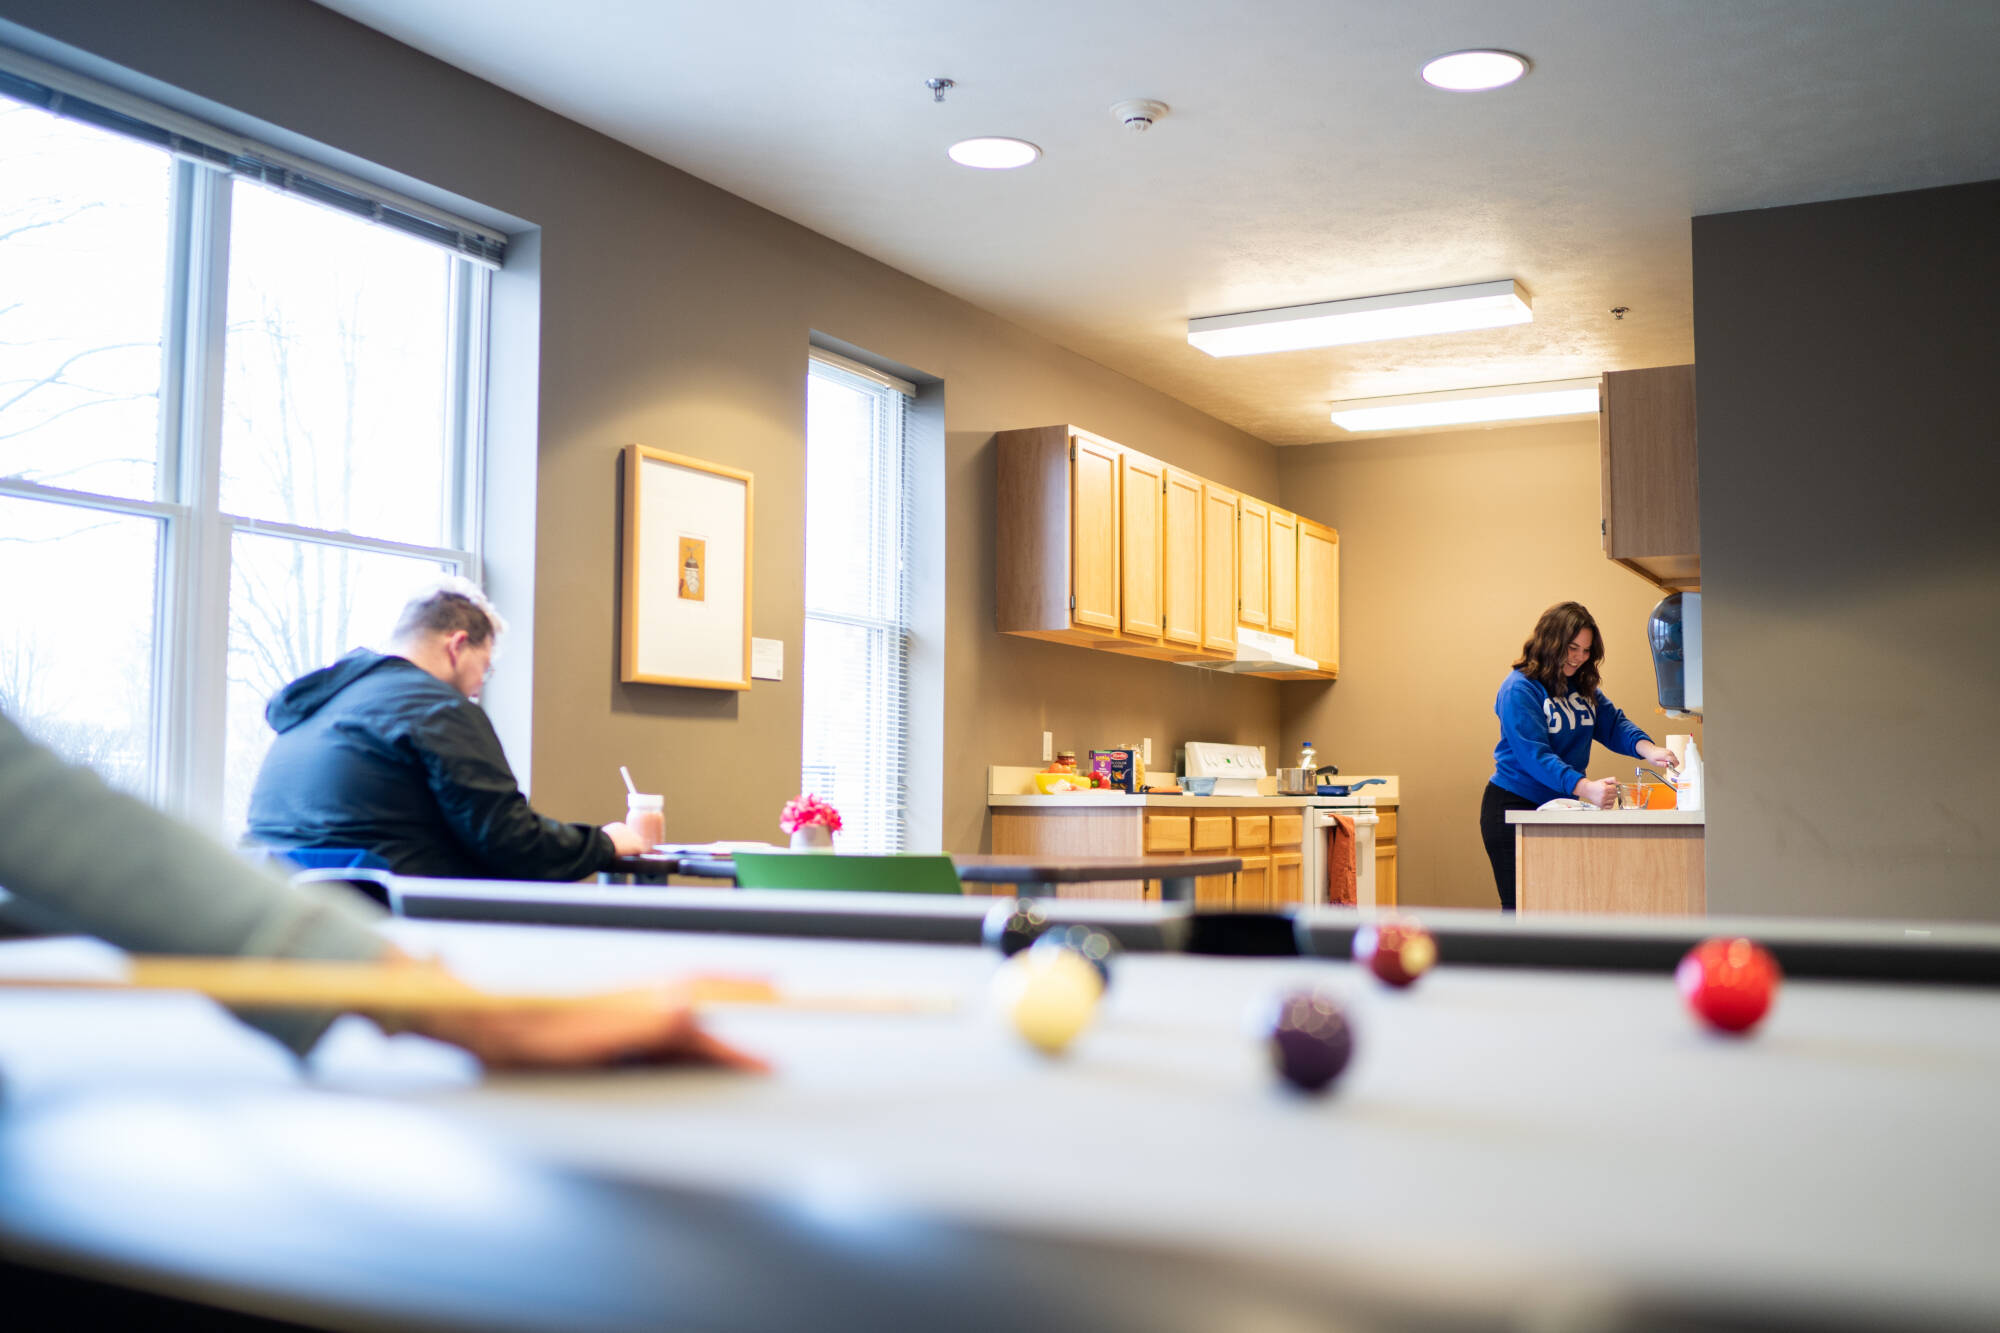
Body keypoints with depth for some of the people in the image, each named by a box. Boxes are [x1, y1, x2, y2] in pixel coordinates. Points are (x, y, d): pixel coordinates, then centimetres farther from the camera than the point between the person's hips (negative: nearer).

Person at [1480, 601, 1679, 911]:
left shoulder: (1581, 686, 9)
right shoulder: (1519, 689, -16)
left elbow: (1613, 723, 3)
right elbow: (1534, 756, -25)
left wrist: (1648, 749, -20)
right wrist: (1585, 788, -38)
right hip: (1514, 807, -7)